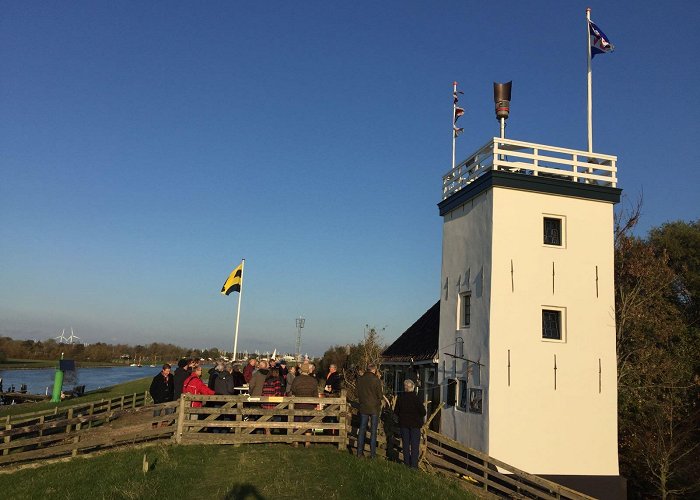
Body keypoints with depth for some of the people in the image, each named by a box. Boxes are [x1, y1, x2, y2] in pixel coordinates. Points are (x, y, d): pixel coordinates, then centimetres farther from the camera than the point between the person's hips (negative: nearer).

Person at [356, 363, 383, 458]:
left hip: (363, 407, 3)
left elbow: (358, 394, 6)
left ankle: (360, 452, 13)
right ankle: (373, 453, 6)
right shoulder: (376, 380, -14)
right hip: (374, 408, -3)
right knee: (373, 431, 4)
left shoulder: (360, 379, -1)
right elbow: (380, 395, -9)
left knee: (362, 430, 11)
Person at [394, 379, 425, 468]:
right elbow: (423, 411, -15)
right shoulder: (415, 398, -16)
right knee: (414, 445, 5)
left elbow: (396, 411, 1)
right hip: (415, 424, -3)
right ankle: (414, 465, 4)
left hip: (403, 424, 3)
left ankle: (407, 463, 16)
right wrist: (420, 418, 5)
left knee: (405, 444, 13)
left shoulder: (400, 398, -6)